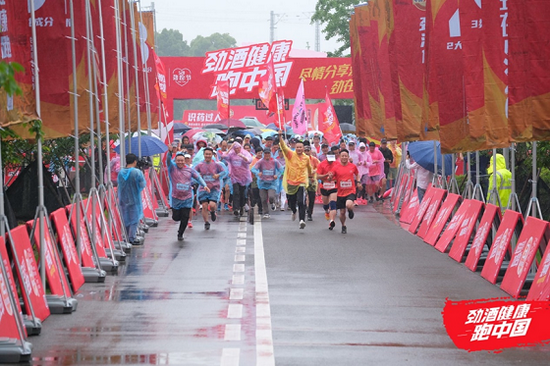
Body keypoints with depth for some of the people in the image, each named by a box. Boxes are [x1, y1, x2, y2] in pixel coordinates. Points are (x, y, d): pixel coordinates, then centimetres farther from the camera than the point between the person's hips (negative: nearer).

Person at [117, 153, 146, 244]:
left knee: (126, 219, 16)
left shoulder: (121, 172, 0)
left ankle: (126, 238, 20)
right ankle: (131, 238, -3)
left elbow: (118, 182, 11)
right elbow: (143, 185, -11)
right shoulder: (137, 172, -14)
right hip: (134, 199, -4)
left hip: (123, 199, 4)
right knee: (134, 219, 3)